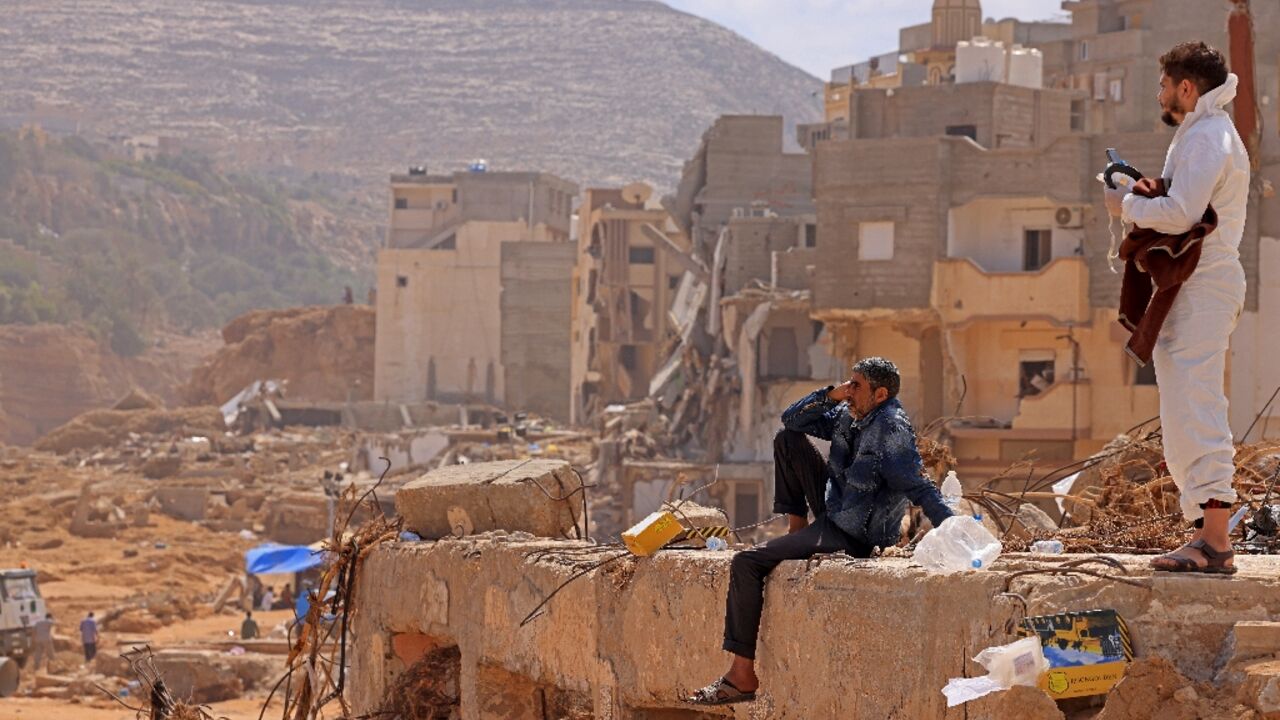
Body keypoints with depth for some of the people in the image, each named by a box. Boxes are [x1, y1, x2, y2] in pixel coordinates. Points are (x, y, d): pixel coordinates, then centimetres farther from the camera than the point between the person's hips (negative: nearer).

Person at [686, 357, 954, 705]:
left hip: (852, 537, -10)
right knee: (787, 439, 16)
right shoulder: (847, 416, 5)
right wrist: (830, 395, -4)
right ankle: (796, 527, 16)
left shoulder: (891, 428, -23)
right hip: (833, 509, 10)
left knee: (746, 564, -17)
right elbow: (792, 419, 11)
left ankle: (743, 676, -14)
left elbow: (921, 488, -26)